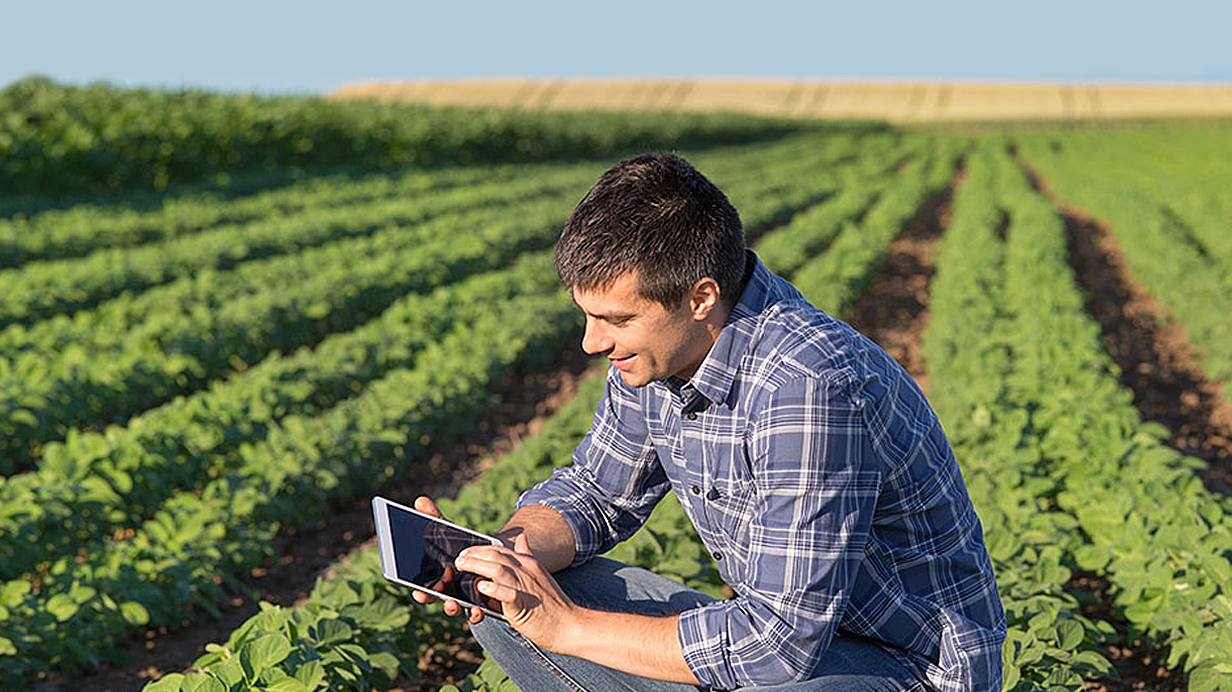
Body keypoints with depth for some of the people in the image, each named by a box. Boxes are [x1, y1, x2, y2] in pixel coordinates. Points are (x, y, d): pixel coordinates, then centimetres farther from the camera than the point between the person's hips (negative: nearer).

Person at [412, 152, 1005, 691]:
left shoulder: (810, 387, -31)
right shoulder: (658, 346, -5)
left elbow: (782, 642, -31)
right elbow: (596, 491, 11)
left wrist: (568, 626, -24)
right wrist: (506, 551, -11)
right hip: (782, 624, 8)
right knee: (508, 604, -3)